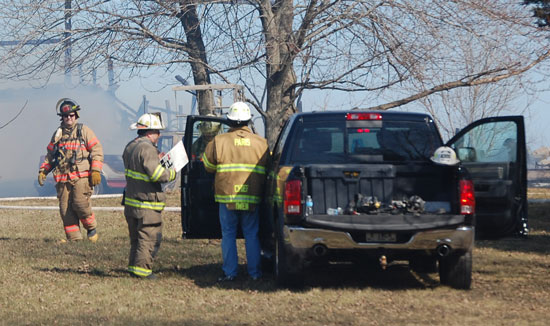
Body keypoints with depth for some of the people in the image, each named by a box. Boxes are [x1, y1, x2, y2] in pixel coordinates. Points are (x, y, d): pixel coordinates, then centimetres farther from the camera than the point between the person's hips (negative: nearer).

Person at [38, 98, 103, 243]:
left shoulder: (84, 130, 5)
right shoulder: (58, 134, 18)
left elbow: (97, 151, 0)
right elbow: (50, 155, 25)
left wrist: (96, 171, -10)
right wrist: (43, 171, 12)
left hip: (81, 177, -5)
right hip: (63, 179, 5)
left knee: (80, 204, -18)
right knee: (65, 209, 0)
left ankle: (92, 228, 5)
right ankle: (73, 238, 5)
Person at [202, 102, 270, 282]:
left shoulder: (219, 142, -5)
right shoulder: (261, 143, 1)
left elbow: (208, 165, 5)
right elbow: (268, 169, 9)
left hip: (227, 197, -1)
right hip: (252, 199, 2)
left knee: (228, 235, 8)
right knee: (252, 235, 11)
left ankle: (229, 272, 7)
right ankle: (254, 272, 14)